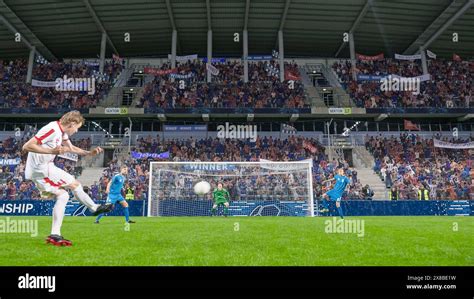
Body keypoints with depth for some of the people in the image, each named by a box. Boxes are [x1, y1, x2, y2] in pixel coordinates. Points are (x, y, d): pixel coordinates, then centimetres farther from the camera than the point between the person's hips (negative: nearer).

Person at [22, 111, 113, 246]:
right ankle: (95, 208, 16)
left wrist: (90, 153, 12)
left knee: (62, 195, 7)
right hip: (41, 168, -10)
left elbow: (71, 148, 24)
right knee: (75, 184, -3)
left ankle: (55, 235, 9)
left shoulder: (62, 131, 9)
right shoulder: (52, 129, -21)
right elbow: (27, 146, -25)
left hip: (39, 169, 10)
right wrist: (52, 151, -34)